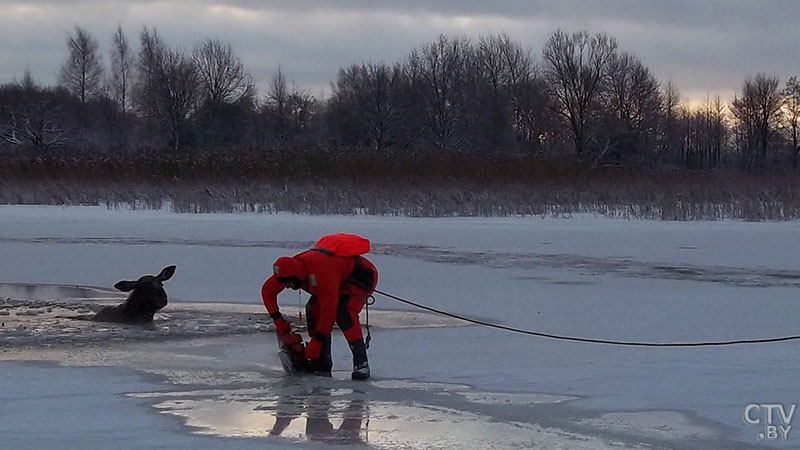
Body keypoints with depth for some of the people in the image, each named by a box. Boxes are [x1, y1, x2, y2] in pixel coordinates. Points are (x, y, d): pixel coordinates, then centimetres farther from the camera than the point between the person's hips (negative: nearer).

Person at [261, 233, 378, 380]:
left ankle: (361, 363, -28)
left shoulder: (322, 273, -40)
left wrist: (315, 344, -29)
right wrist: (279, 322, -6)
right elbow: (267, 290, 0)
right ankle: (322, 363, -2)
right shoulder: (290, 267, -16)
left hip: (363, 274, -9)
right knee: (314, 310, -8)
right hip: (341, 277, 9)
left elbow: (329, 311, -37)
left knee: (344, 314, -30)